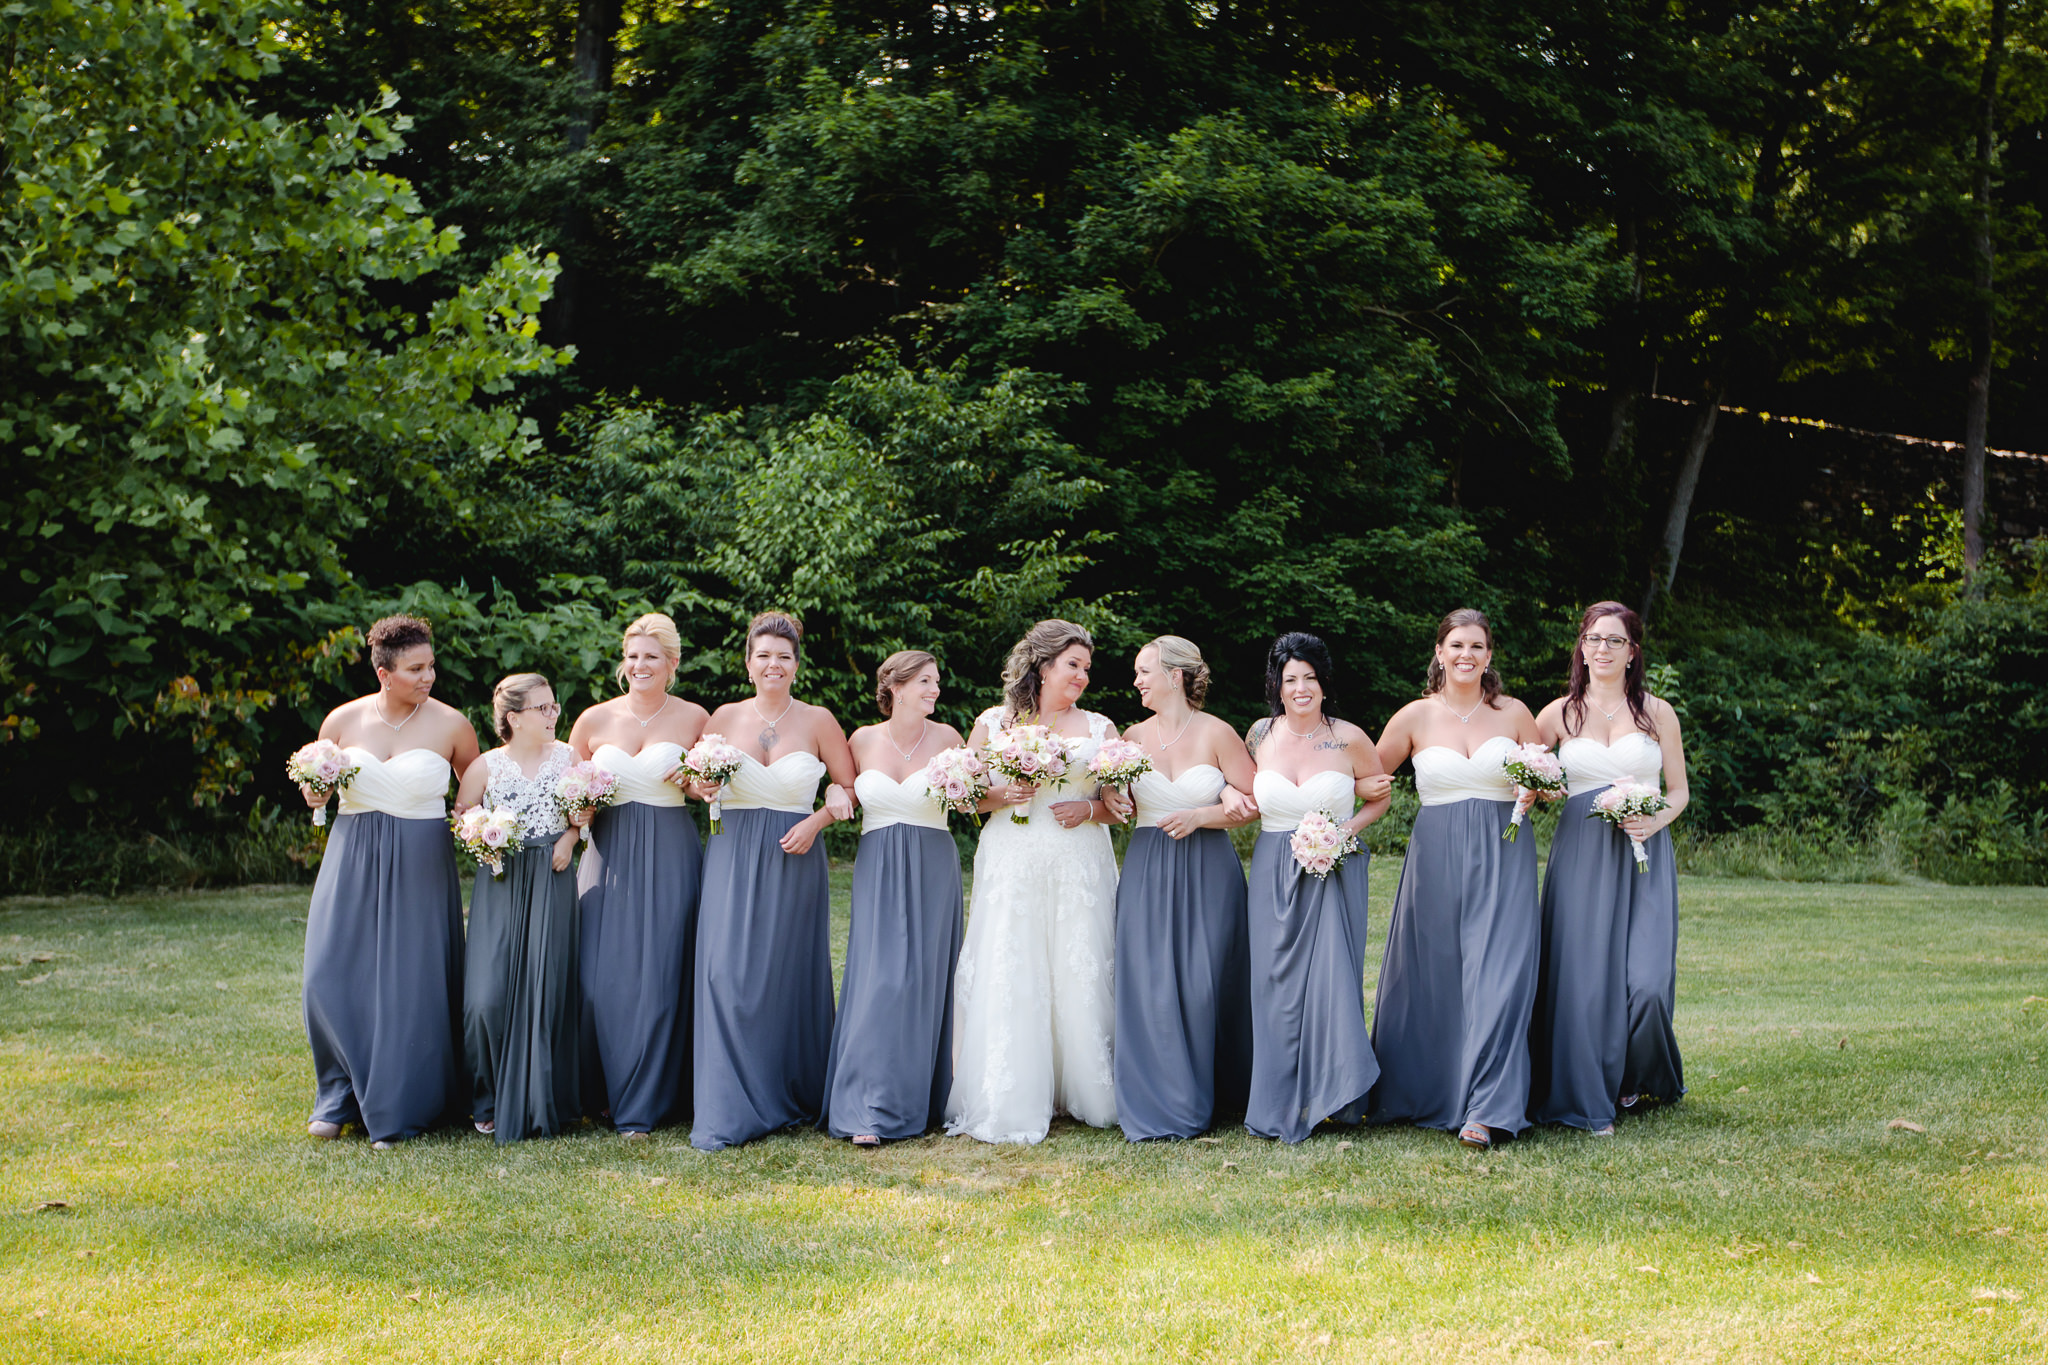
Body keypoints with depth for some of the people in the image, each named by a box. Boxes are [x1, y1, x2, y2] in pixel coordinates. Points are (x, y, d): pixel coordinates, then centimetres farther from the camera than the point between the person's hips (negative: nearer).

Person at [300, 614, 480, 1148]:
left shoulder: (450, 724, -1)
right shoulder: (343, 721, 4)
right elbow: (314, 785, 18)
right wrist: (315, 792, -5)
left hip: (420, 866, -2)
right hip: (352, 859, 2)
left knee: (410, 983, -1)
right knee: (334, 975, -3)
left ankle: (397, 1113, 10)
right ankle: (341, 1097, 15)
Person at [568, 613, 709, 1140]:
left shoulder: (694, 719, 3)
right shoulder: (595, 719, 8)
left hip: (670, 857, -2)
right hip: (609, 854, 2)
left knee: (658, 977, -5)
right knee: (602, 975, -2)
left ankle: (642, 1106, 4)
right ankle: (603, 1092, 15)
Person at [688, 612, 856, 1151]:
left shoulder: (817, 720, 2)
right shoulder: (725, 717, 6)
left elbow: (851, 787, 6)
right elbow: (695, 778, 15)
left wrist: (816, 821, -9)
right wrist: (702, 786, -7)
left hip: (794, 859, -1)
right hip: (732, 858, 1)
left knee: (790, 976, 3)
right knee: (728, 972, -10)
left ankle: (792, 1097, 18)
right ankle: (728, 1112, -8)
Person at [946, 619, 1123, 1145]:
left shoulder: (1100, 728, 11)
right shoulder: (993, 723, 8)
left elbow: (1122, 804, 10)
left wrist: (1089, 810, -9)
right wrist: (1003, 796, -10)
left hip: (1080, 869, 1)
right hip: (1012, 866, -1)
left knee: (1081, 977, -2)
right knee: (1007, 979, -6)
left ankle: (1086, 1094, 10)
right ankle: (1009, 1104, 0)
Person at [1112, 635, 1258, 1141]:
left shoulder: (1216, 734, -2)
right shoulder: (1133, 737, 8)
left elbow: (1255, 803, -3)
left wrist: (1198, 817, -12)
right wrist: (1112, 802, -8)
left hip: (1207, 872, -3)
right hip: (1147, 872, 3)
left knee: (1203, 983, -3)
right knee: (1150, 985, -5)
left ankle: (1212, 1098, 11)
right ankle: (1162, 1106, 1)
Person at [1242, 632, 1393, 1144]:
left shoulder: (1350, 739, -3)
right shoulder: (1259, 735, 4)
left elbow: (1381, 798, 10)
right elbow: (1246, 800, 20)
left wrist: (1351, 825, -7)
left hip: (1334, 871, -2)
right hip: (1274, 872, 2)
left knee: (1331, 975, -8)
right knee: (1277, 981, 1)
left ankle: (1332, 1092, 5)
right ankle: (1284, 1103, 9)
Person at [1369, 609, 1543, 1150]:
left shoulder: (1514, 714, 5)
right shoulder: (1415, 717, 4)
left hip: (1502, 858, -1)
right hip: (1435, 859, 1)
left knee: (1495, 977, -10)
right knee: (1432, 978, 6)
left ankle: (1486, 1111, -12)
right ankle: (1423, 1093, 22)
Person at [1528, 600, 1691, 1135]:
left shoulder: (1657, 713, 9)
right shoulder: (1559, 715, 9)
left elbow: (1678, 791, 12)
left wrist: (1656, 820, -9)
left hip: (1644, 855, 0)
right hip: (1580, 856, 0)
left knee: (1646, 983, -11)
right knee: (1583, 978, -6)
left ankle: (1638, 1080, 17)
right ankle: (1588, 1099, 7)